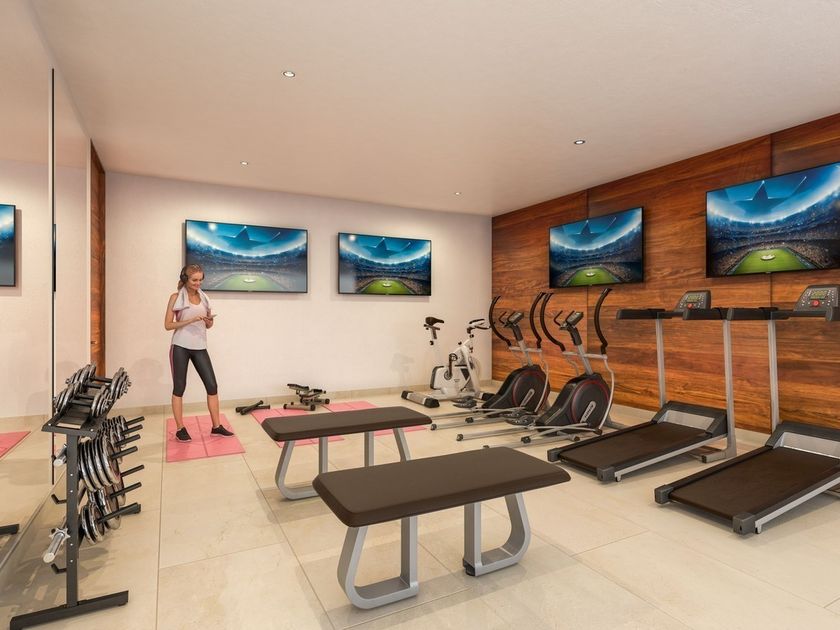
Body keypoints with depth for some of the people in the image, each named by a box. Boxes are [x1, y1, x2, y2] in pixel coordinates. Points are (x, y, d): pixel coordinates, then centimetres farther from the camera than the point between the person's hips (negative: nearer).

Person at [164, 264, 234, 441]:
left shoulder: (203, 297, 11)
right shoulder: (176, 297, -1)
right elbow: (168, 325, -5)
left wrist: (209, 320, -7)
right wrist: (190, 320, -17)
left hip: (200, 348, 4)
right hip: (180, 347, -4)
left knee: (212, 386, 0)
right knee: (179, 388, 5)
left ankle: (216, 426, 9)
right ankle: (180, 429, 16)